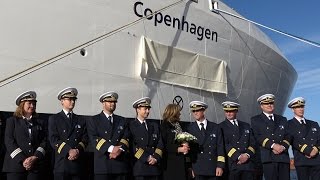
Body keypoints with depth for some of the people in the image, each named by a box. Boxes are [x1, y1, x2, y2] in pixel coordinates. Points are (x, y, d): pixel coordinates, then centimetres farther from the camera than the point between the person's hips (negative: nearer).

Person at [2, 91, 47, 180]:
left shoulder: (41, 122, 17)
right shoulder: (12, 121, 11)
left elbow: (44, 142, 8)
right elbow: (9, 141, 0)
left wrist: (35, 157, -10)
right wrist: (22, 160, -11)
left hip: (36, 166, 2)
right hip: (15, 165, -1)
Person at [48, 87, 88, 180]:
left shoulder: (81, 120, 18)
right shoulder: (54, 119, 8)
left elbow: (85, 139, 9)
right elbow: (53, 139, -4)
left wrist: (78, 150, -11)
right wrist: (69, 151, -15)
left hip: (78, 163, 3)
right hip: (61, 163, -2)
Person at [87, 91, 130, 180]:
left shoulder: (122, 121, 19)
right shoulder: (94, 120, 8)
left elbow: (126, 138, 8)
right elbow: (94, 138, -6)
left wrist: (120, 149, -13)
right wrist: (110, 148, -18)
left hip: (120, 162, 3)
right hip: (102, 162, -3)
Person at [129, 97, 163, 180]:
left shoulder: (154, 126, 18)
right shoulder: (131, 126, 1)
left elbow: (160, 144, 11)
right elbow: (133, 146, -8)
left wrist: (156, 158, -5)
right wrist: (147, 158, -11)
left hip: (154, 165, 4)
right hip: (139, 166, -4)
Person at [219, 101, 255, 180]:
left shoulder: (246, 126, 19)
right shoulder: (221, 127, 6)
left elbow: (252, 143, 12)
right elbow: (225, 145, -5)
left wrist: (247, 154, -6)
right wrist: (238, 156, -14)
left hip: (247, 163, 4)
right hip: (232, 164, -3)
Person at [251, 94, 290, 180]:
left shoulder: (282, 120, 23)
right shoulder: (255, 120, 10)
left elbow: (287, 136, 13)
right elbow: (258, 137, -4)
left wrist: (283, 147, -8)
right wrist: (273, 145, -16)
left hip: (283, 156, 4)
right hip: (268, 158, -4)